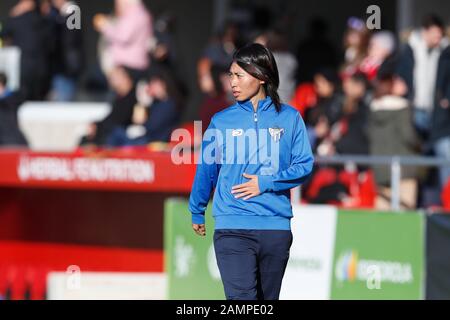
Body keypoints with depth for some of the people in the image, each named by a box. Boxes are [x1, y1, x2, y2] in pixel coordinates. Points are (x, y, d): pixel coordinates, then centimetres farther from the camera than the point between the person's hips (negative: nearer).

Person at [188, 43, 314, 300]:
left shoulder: (289, 118, 4)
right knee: (242, 299, -15)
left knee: (267, 300, 10)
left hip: (276, 228, 1)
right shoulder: (222, 121, 6)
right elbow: (207, 169, 14)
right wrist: (197, 212, 21)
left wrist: (266, 183, -10)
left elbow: (305, 166, 1)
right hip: (232, 228, -1)